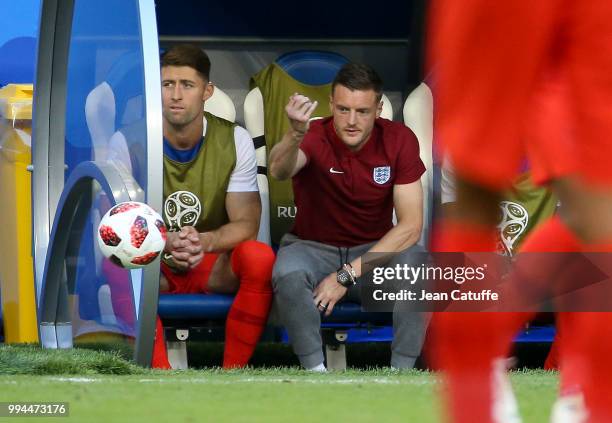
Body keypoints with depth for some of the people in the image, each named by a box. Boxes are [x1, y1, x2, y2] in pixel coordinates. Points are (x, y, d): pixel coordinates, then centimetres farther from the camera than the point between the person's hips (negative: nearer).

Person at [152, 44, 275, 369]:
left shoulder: (234, 140, -5)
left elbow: (246, 224, -11)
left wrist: (204, 241, -34)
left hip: (213, 268, 1)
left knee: (259, 257, -32)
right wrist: (166, 243, -35)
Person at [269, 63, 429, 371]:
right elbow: (278, 170, -42)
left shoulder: (399, 141, -12)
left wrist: (348, 275, -23)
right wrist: (296, 134, -66)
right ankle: (315, 370, -20)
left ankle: (401, 372, -18)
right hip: (313, 248, -1)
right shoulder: (314, 138, -18)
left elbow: (410, 226, -14)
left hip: (375, 250, 2)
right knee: (288, 273, -36)